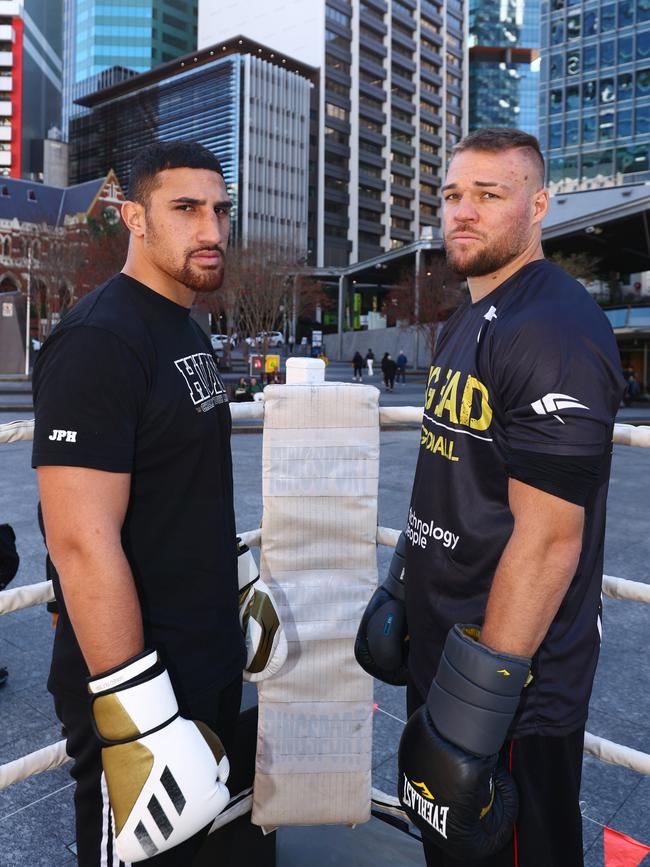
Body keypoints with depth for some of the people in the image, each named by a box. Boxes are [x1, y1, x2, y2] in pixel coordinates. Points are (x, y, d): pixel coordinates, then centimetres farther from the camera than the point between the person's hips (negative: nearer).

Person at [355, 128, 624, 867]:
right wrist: (402, 590, 17)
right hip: (439, 642, 9)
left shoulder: (554, 333, -21)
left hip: (512, 672, -9)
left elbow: (549, 536, -25)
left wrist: (480, 692, -22)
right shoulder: (466, 322, 9)